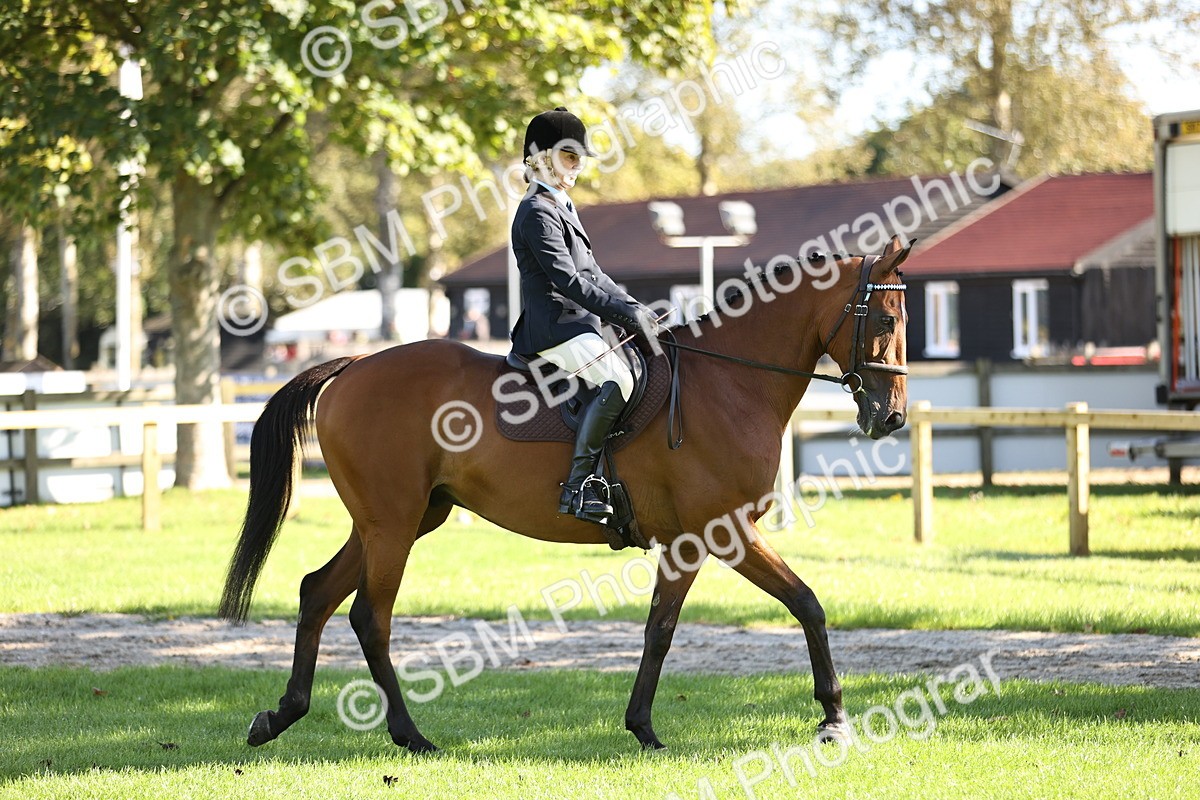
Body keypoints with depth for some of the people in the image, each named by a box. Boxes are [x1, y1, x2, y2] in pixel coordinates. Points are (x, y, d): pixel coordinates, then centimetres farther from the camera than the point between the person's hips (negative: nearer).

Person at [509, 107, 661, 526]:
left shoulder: (563, 208, 22)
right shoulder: (537, 212, -11)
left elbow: (591, 274, 24)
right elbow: (570, 282, -19)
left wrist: (635, 308, 11)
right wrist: (626, 315, -18)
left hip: (576, 326, 11)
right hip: (555, 329, -11)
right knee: (617, 380, -28)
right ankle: (579, 483, -30)